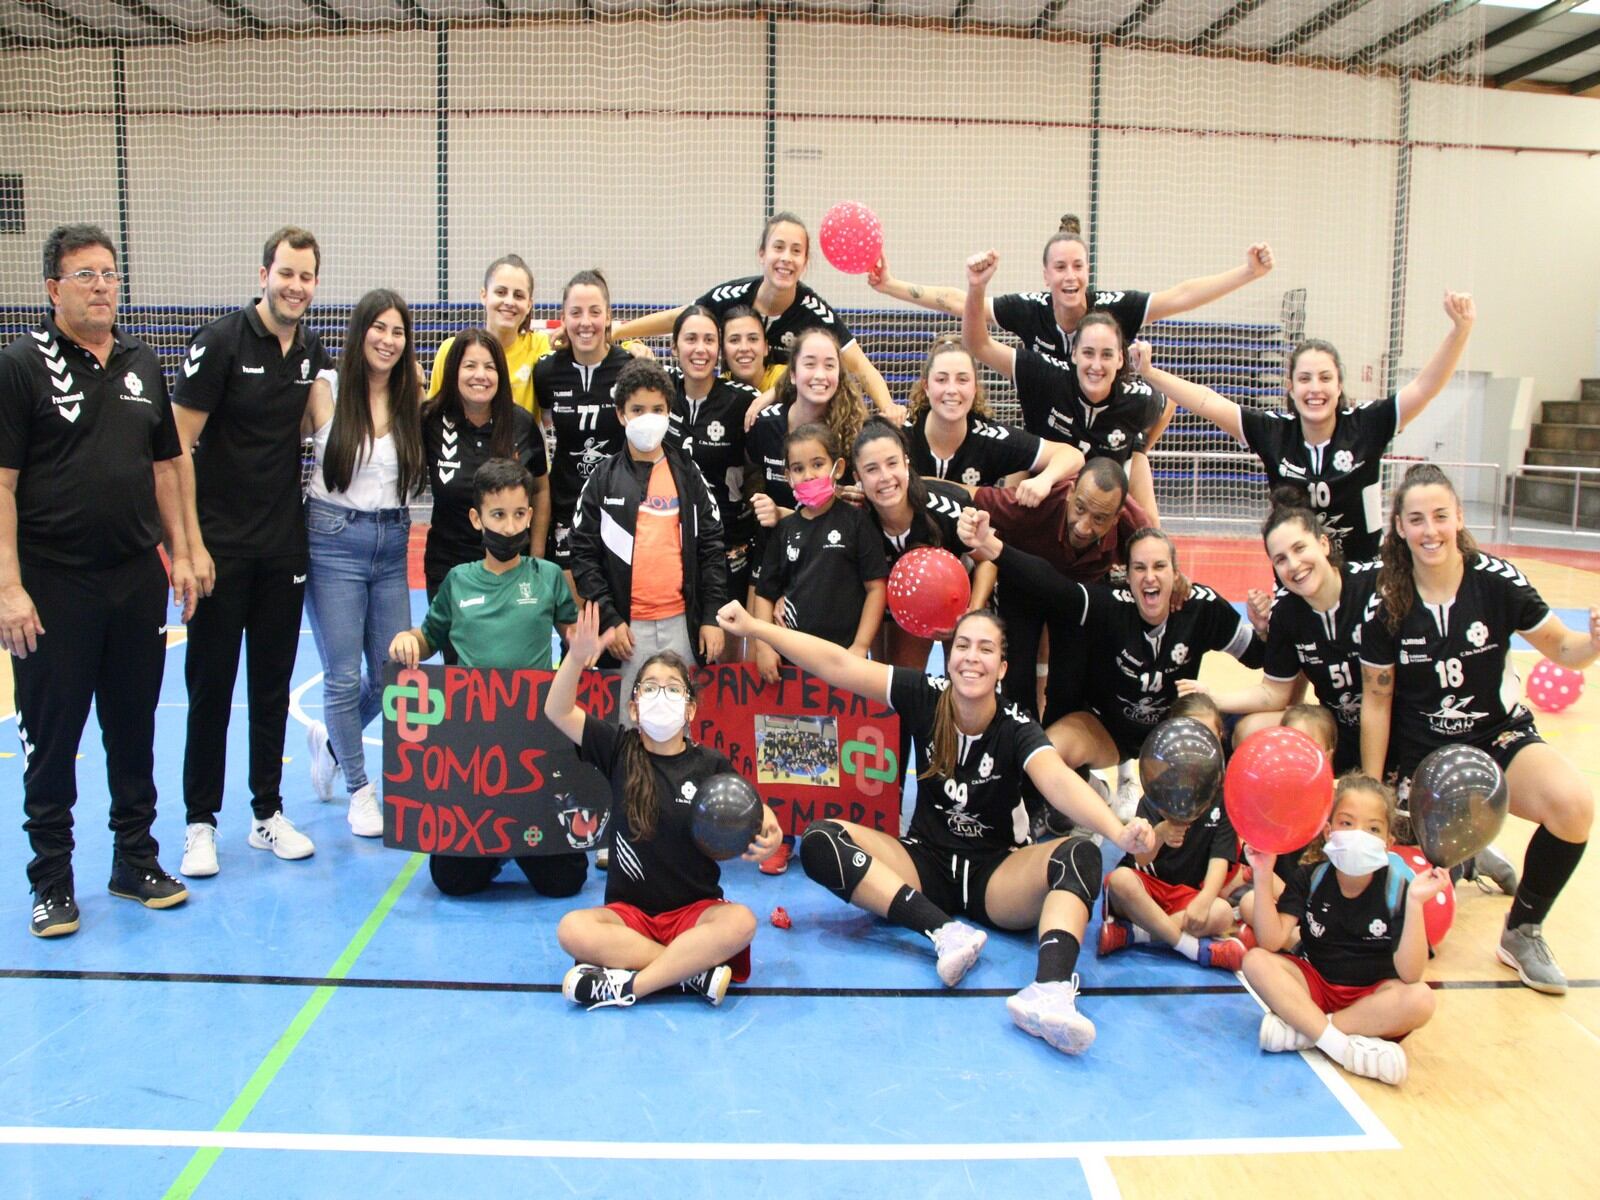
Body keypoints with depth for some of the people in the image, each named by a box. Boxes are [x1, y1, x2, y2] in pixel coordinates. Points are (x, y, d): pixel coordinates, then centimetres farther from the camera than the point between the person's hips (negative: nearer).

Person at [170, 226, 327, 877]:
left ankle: (268, 814, 22)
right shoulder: (220, 341, -9)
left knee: (274, 683, 11)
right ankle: (200, 822, 15)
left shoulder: (312, 351, 6)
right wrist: (192, 543, -16)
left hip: (284, 547, 5)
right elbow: (178, 445, -12)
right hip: (221, 546, -4)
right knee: (210, 683, 3)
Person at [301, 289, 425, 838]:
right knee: (344, 676, -1)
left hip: (392, 545, 4)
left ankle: (329, 739, 36)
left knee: (393, 674, 7)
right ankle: (358, 789, 18)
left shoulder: (413, 398, 5)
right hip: (334, 541, -4)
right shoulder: (325, 390, -3)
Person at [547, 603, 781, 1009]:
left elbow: (753, 818, 1)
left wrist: (766, 838, -23)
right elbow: (557, 711, -7)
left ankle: (626, 985, -26)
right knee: (571, 929, -30)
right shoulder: (620, 750, 1)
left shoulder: (711, 766, 0)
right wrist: (577, 657, -25)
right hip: (629, 911, 1)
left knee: (741, 922, -32)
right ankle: (697, 971, -25)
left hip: (696, 910, 0)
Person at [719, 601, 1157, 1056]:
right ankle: (946, 932, -34)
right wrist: (753, 626, -15)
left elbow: (1058, 780, -33)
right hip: (925, 864, 2)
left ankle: (1050, 991, -55)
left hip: (997, 876, -2)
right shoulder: (926, 697, -7)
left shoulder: (1016, 729, -14)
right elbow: (837, 664, -11)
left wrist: (1119, 831, -52)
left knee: (1082, 855, -31)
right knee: (818, 840, -22)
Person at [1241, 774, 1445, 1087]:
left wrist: (1415, 903, -34)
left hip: (1373, 996, -1)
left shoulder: (1397, 885, -13)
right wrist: (1263, 876, -26)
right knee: (1256, 961, -23)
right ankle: (1345, 1047, -29)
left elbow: (1409, 974, -23)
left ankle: (1302, 1029, -25)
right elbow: (1272, 941, -18)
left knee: (1420, 999, -32)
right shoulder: (1310, 877, -7)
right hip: (1314, 985, 1)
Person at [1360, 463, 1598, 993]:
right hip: (1418, 752, 0)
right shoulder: (1385, 604, -12)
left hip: (1498, 736, 0)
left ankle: (1522, 932, -6)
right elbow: (1376, 701, -6)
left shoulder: (1496, 581, -13)